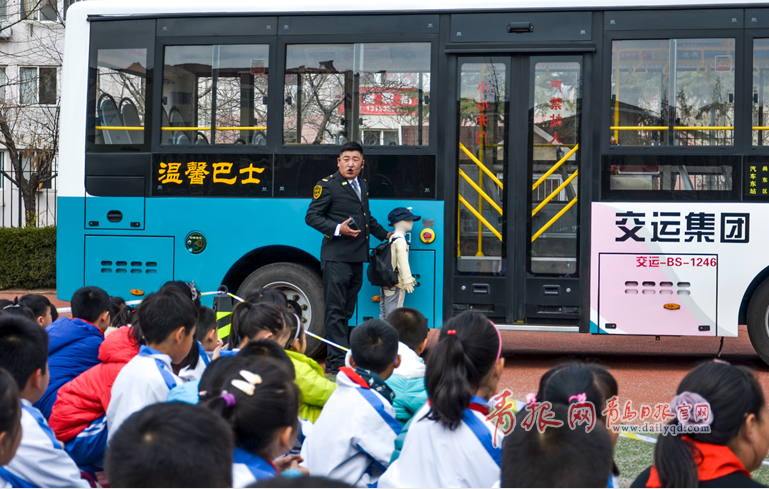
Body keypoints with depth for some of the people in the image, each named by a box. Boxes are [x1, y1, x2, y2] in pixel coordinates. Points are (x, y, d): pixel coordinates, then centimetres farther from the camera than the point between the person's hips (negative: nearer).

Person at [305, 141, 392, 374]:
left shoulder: (363, 186, 19)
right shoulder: (327, 185, -5)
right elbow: (312, 216, -8)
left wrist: (384, 234, 28)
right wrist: (337, 229, -18)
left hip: (357, 257, 8)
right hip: (336, 257, -7)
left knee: (347, 310, 12)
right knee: (336, 310, -8)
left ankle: (345, 357, 17)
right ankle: (337, 361, -9)